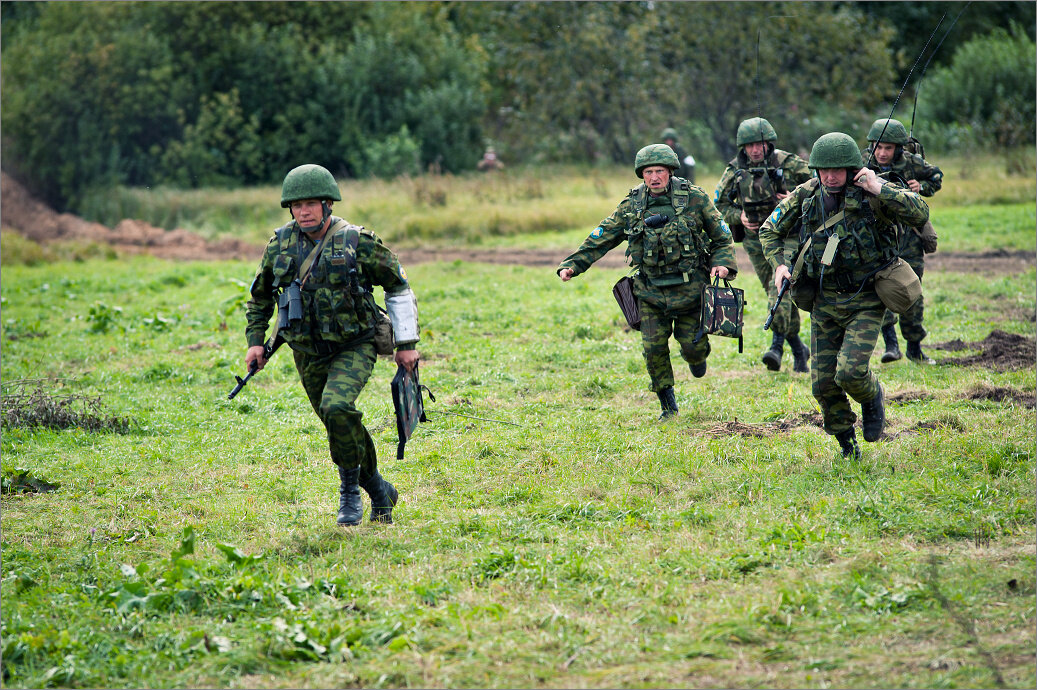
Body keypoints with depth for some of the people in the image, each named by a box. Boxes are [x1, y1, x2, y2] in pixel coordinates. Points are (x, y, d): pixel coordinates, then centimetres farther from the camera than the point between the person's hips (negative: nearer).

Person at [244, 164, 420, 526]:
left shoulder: (357, 242, -12)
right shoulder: (280, 245, -1)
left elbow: (398, 285, -1)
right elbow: (260, 294, 17)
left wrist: (406, 343, -1)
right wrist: (255, 340, 7)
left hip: (354, 348, -5)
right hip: (309, 354, 5)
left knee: (337, 407, -29)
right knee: (342, 427, 11)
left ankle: (350, 487, -10)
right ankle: (380, 491, 34)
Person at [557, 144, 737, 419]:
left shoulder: (694, 198, -5)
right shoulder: (632, 206, 0)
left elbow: (721, 235, 5)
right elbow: (600, 239, 2)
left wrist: (723, 262, -11)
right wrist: (572, 265, -5)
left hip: (689, 287, -1)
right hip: (651, 290, 1)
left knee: (692, 345, 0)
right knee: (654, 346, -5)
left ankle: (698, 355, 39)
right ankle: (668, 405, 11)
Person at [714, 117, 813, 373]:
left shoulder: (790, 164, -8)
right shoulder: (734, 171, 0)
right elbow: (719, 204, 11)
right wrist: (738, 217, -7)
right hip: (756, 240, 3)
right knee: (779, 293, 7)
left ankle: (777, 343, -26)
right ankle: (799, 350, 18)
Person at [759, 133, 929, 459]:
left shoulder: (871, 192, -13)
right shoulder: (805, 196, -3)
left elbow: (920, 213, -25)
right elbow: (770, 231, 12)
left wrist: (879, 190, -30)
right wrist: (780, 264, -4)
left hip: (865, 302, -4)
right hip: (824, 302, 4)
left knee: (850, 373, -20)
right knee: (823, 383, 3)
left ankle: (872, 397, 18)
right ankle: (847, 446, 27)